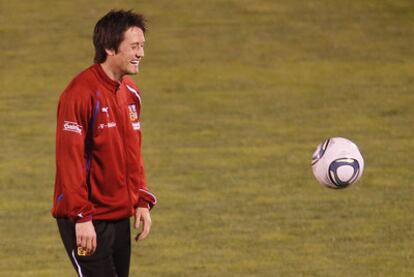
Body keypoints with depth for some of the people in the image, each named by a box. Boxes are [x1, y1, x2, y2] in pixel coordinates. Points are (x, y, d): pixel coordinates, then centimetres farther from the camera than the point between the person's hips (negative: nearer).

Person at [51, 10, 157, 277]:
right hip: (88, 222, -8)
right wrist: (82, 217, -20)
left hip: (120, 217, 8)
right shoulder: (82, 93, -16)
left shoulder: (131, 92, 10)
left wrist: (142, 202, 11)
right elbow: (69, 159, -19)